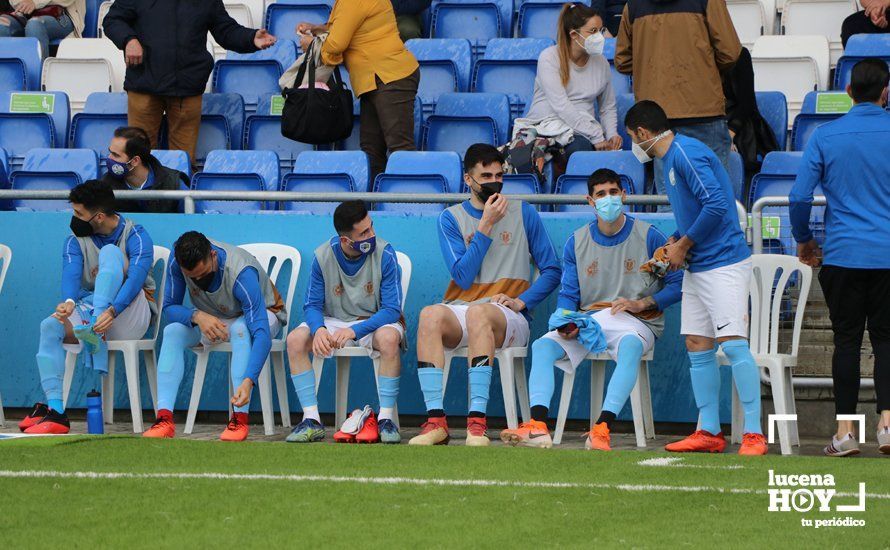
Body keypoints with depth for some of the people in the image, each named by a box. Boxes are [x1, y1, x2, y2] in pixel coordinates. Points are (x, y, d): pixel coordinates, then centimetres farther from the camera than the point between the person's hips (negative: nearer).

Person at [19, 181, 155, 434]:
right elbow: (71, 275, -13)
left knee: (110, 251, -23)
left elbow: (136, 277, -23)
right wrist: (69, 303, -37)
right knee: (50, 327, -27)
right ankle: (55, 411, -33)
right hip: (89, 309, 4)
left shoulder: (135, 236, -7)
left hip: (130, 316, -4)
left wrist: (112, 312, -41)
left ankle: (94, 328, -41)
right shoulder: (76, 240, 5)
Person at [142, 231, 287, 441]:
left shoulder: (241, 274, -38)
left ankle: (240, 419, -39)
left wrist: (248, 381, -57)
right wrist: (196, 316, -38)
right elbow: (170, 306, -15)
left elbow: (261, 333, -44)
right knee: (172, 331, -23)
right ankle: (164, 419, -32)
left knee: (240, 328, -39)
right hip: (212, 320, 4)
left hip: (263, 313, -4)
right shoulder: (177, 262, -25)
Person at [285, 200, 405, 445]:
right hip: (334, 323, 3)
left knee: (389, 338, -37)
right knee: (296, 339, -24)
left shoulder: (384, 254, -17)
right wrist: (318, 329, -29)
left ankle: (385, 418, -28)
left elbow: (392, 310, -19)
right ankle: (312, 420, -21)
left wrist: (354, 331, -34)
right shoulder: (323, 256, -10)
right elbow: (312, 305, -5)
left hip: (375, 322, -2)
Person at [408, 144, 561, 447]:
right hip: (460, 311, 2)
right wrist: (486, 225, -6)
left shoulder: (523, 213, 10)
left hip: (509, 318, -1)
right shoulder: (452, 218, 10)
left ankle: (477, 421, -46)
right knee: (430, 314, -34)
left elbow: (551, 271, 9)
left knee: (479, 312, -38)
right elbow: (463, 277, -2)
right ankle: (436, 421, -41)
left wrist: (521, 301, -8)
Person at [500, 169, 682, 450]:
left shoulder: (649, 237, 0)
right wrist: (566, 323, -13)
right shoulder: (577, 242, 10)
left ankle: (602, 429, -52)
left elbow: (678, 284, 0)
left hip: (637, 323, -4)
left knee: (630, 345, -40)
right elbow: (568, 295, 9)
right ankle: (538, 427, -38)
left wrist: (641, 303, -14)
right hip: (586, 322, 4)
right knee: (543, 345, -21)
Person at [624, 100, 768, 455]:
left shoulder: (686, 153, -14)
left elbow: (716, 205, -23)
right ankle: (709, 433, 13)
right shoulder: (671, 159, 18)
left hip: (723, 264, -11)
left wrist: (682, 245, -13)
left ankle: (754, 435, -15)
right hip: (697, 268, 11)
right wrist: (672, 245, 12)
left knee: (733, 344, -14)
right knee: (698, 347, 8)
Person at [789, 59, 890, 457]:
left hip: (841, 255, 0)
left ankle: (845, 431, 4)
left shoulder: (825, 136, -2)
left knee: (847, 341, 5)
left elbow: (800, 197, -3)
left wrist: (803, 240, 13)